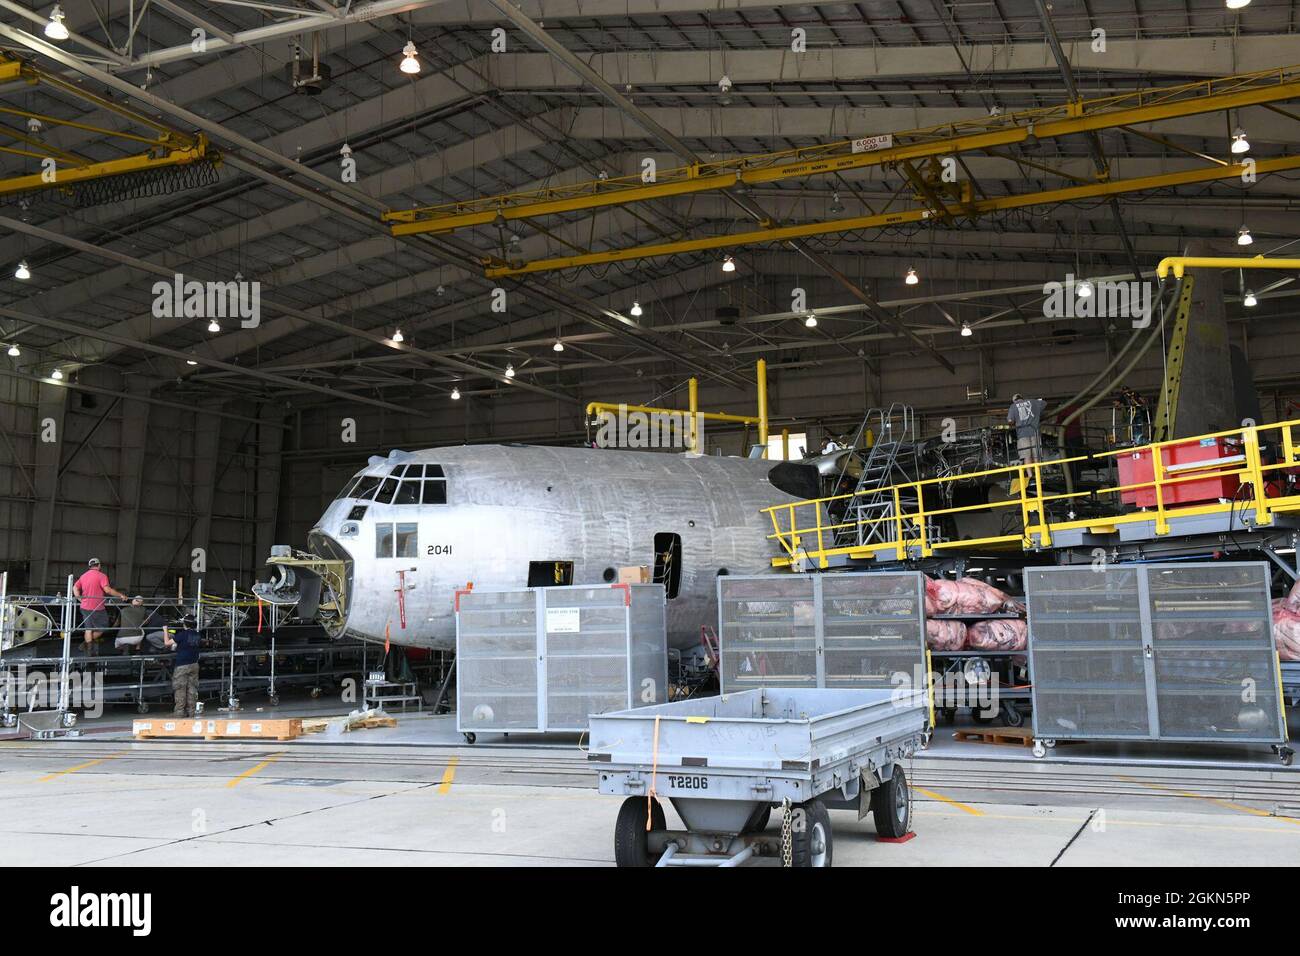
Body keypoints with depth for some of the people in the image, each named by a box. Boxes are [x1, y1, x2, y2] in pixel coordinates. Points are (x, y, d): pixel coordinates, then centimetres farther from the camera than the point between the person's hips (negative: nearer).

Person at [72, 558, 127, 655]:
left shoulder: (83, 576, 11)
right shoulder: (101, 576, -10)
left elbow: (75, 588, 7)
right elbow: (107, 589, -20)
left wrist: (81, 599, 9)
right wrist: (120, 595, -14)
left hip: (85, 607, 7)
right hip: (97, 607, -7)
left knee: (88, 628, 15)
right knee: (102, 627, 8)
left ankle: (90, 649, 13)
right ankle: (87, 643, 0)